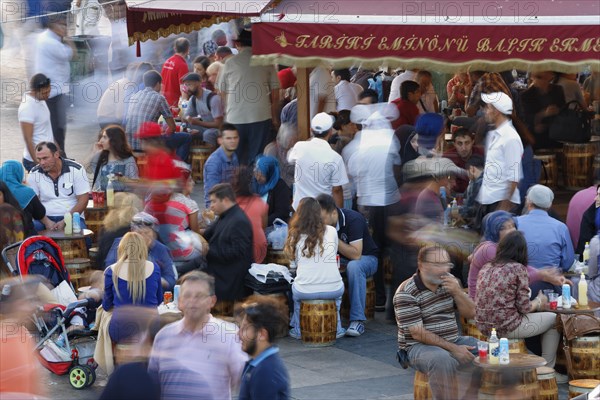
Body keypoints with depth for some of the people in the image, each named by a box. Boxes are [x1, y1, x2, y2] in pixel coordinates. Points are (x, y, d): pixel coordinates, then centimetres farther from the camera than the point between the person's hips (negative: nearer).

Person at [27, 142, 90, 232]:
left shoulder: (76, 170, -3)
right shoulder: (34, 174, 3)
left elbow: (83, 200, -4)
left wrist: (65, 222, -14)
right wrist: (46, 222, -15)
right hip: (45, 218, 2)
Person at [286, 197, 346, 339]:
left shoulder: (295, 235, 0)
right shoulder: (331, 231, 3)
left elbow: (294, 259, 11)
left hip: (305, 292, -1)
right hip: (333, 290, 1)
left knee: (295, 290, 35)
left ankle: (298, 329, 36)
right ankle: (336, 328, 33)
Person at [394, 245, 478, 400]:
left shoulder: (450, 281, 5)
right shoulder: (406, 293, -16)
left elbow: (470, 313, 6)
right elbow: (418, 334, -20)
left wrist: (457, 291, -13)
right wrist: (453, 349, -23)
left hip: (453, 341, 7)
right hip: (419, 346, -7)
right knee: (443, 361, -38)